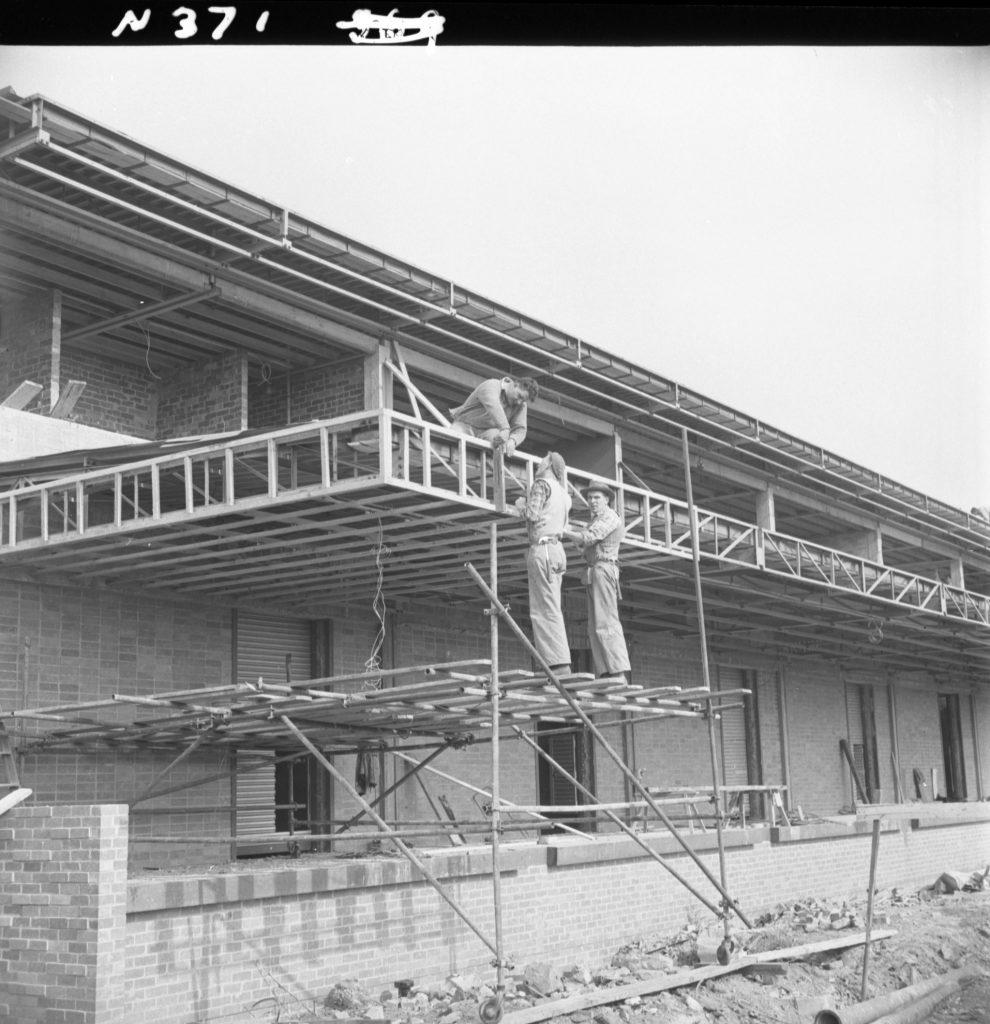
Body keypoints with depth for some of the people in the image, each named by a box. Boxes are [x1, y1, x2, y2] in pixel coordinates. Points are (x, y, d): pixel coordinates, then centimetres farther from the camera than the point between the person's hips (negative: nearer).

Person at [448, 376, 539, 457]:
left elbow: (520, 429, -7)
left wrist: (512, 441, -33)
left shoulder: (520, 405, 0)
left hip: (487, 431, 4)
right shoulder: (490, 386, -20)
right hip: (465, 425, -4)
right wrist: (505, 429, -57)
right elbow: (493, 406, -41)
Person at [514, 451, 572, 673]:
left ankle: (559, 664, -19)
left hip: (542, 549, -9)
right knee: (552, 608, 8)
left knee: (545, 608, -11)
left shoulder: (542, 484, -4)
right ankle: (562, 663, 3)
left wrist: (520, 504, 6)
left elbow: (532, 515, -14)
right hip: (557, 549, 9)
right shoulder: (562, 491, 22)